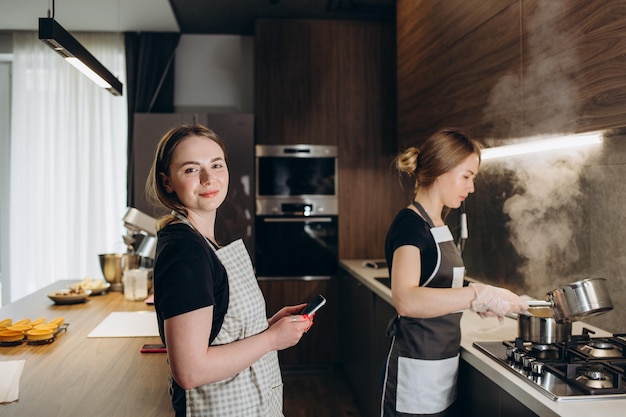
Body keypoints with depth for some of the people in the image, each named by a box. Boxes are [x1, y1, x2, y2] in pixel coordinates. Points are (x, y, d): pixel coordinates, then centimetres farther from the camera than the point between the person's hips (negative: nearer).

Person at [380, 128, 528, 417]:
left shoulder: (438, 225, 10)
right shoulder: (409, 225, -18)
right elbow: (406, 300, -34)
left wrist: (478, 303, 3)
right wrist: (479, 294, -35)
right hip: (417, 371, -9)